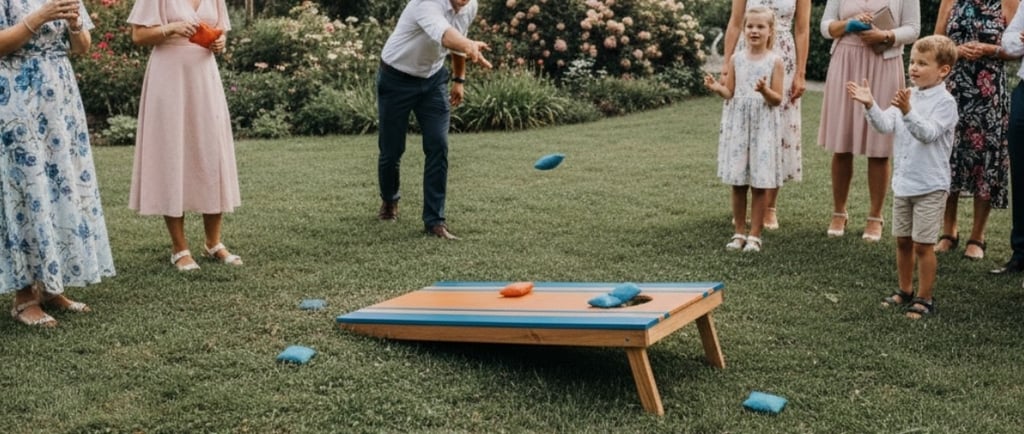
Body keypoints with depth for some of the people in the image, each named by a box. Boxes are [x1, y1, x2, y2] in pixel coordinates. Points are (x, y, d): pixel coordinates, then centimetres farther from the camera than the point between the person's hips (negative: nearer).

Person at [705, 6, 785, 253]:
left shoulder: (774, 61, -2)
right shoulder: (736, 59, 5)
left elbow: (777, 100, -5)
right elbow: (730, 94, 6)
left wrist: (765, 90, -25)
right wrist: (717, 88, -14)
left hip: (763, 127, -2)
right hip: (737, 124, 2)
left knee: (760, 184, 0)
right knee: (737, 182, 5)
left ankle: (754, 235, 9)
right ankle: (739, 232, 17)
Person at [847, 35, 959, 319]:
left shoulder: (945, 102, -13)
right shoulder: (908, 96, 7)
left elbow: (928, 133, -26)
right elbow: (885, 125, -4)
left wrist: (908, 112, -39)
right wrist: (870, 105, -20)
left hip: (930, 186, -7)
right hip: (903, 182, 7)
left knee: (923, 244, -1)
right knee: (902, 241, 16)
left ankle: (925, 298, 11)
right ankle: (905, 291, 30)